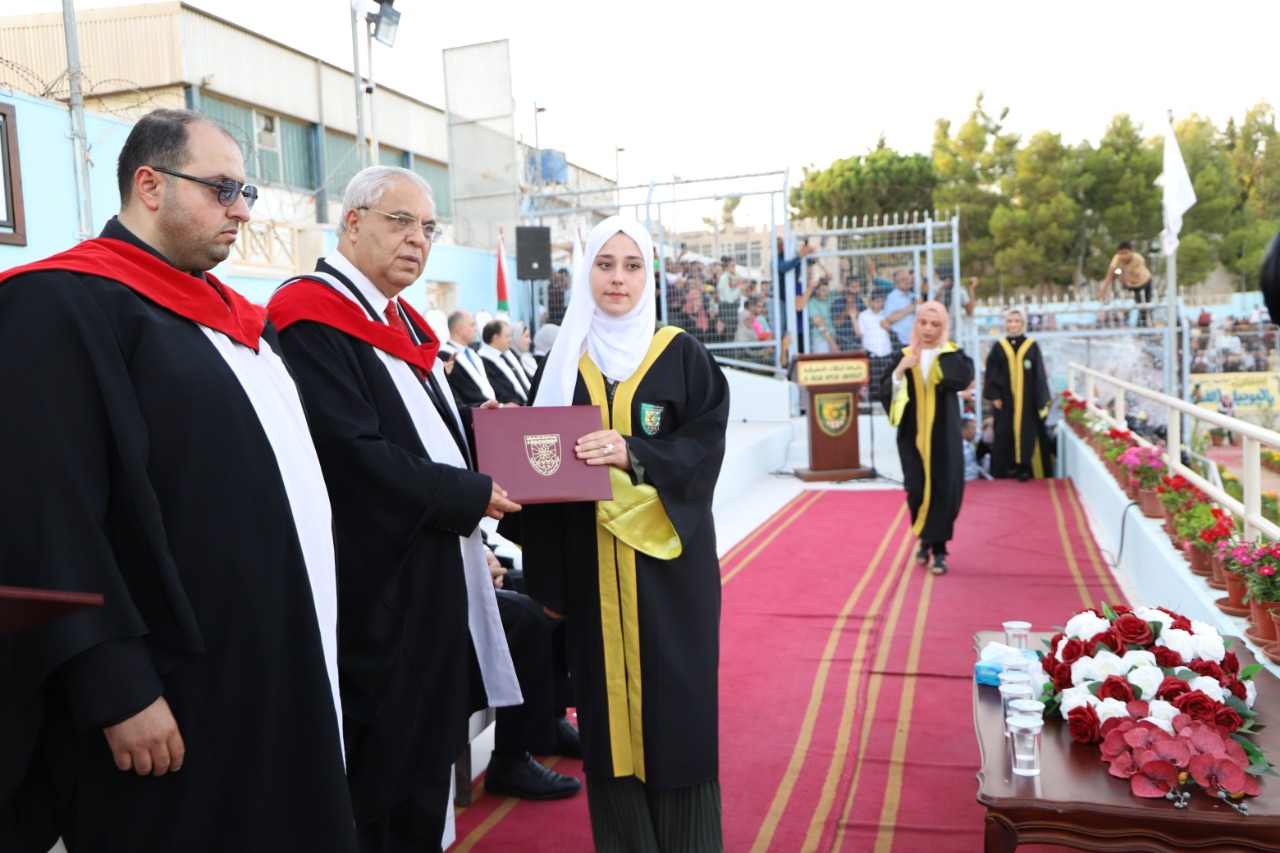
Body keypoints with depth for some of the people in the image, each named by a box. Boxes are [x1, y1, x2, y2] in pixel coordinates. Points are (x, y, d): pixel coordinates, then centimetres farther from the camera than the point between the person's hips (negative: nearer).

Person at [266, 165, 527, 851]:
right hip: (378, 596, -9)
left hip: (437, 585, 9)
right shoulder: (311, 319, -14)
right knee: (379, 788, 4)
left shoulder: (403, 324, 15)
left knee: (426, 767, 18)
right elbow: (354, 457, -24)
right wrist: (470, 497, -15)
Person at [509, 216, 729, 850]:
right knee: (606, 707, 7)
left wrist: (634, 453, -25)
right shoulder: (563, 363, 8)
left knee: (674, 706, 1)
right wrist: (547, 578, -4)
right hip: (590, 565, 2)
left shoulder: (682, 356, 2)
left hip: (667, 560, -2)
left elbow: (704, 448, -7)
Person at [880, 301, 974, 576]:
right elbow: (885, 392, -7)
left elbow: (964, 378, -21)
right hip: (913, 435, 1)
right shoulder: (904, 355, 2)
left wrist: (942, 348, -17)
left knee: (943, 489, -3)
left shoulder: (952, 355, 0)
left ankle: (939, 549, 8)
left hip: (943, 436, -1)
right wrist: (900, 370, -23)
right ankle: (925, 538, 28)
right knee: (917, 489, 3)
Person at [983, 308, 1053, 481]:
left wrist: (1042, 399, -3)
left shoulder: (1032, 346, 2)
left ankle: (1024, 466, 3)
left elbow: (1039, 375, 1)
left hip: (1027, 400, 0)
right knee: (1006, 432, 2)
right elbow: (991, 374, 2)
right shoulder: (999, 347, 3)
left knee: (1027, 432, 0)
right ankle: (1010, 465, 9)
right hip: (1006, 400, 1)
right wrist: (994, 395, -7)